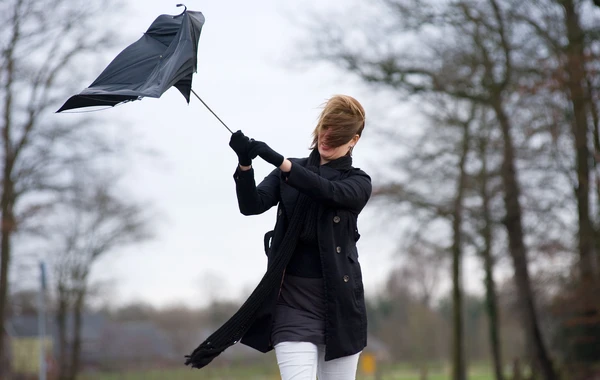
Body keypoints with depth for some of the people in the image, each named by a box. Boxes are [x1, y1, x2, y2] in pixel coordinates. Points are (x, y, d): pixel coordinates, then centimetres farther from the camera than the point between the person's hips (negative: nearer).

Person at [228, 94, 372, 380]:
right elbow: (252, 204, -5)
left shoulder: (358, 182, 5)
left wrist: (276, 159, -29)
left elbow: (328, 190, -17)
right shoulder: (288, 172, 11)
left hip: (339, 302, 0)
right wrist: (245, 164, -25)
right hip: (292, 301, 0)